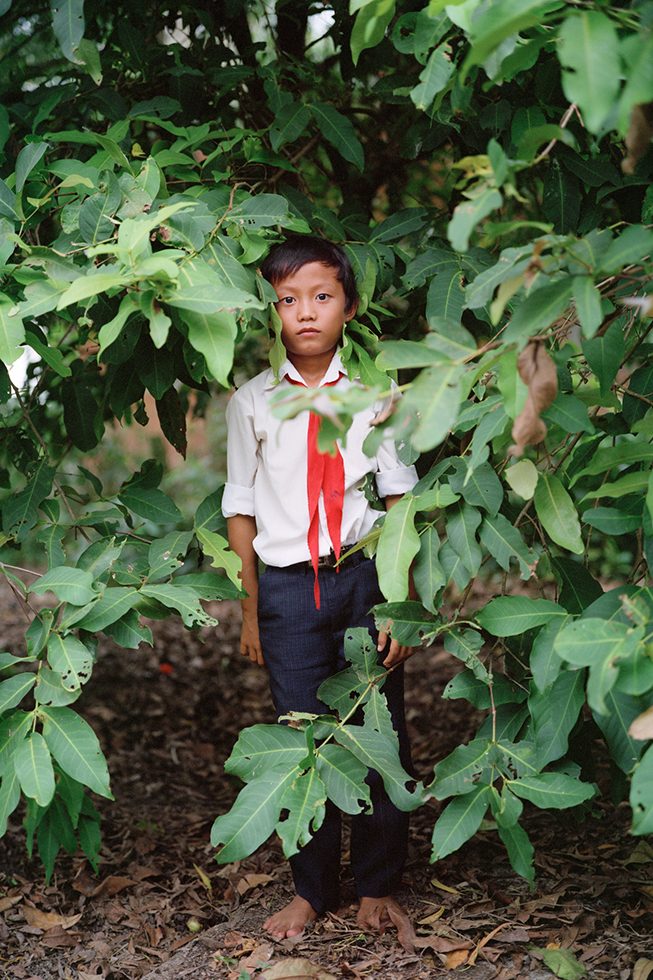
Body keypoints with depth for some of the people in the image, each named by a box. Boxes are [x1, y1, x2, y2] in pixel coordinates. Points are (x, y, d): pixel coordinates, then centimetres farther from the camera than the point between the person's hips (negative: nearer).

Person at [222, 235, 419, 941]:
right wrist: (250, 610, 6)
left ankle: (377, 887, 25)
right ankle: (312, 889, 24)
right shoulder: (251, 402, 3)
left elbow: (401, 502, 1)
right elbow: (241, 510, 7)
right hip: (288, 585, 0)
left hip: (366, 577, 0)